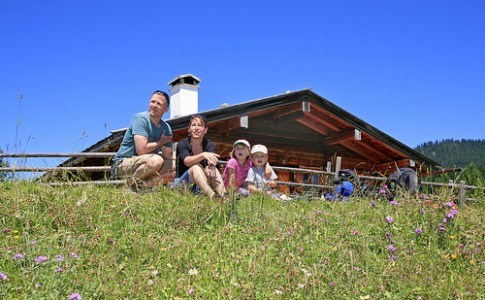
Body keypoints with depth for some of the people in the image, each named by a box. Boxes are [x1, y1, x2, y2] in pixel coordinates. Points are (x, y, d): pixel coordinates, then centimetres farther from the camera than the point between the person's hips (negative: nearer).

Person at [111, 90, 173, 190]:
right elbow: (142, 150, -25)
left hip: (143, 164, 8)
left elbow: (168, 155, 2)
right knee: (156, 160, -32)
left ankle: (143, 184, -1)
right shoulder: (140, 118, -16)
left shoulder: (166, 128, 3)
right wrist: (161, 142, -10)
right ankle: (133, 182, -7)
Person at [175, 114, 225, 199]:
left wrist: (211, 165, -48)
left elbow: (213, 159, -23)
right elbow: (187, 161, -27)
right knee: (196, 167, -31)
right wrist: (203, 155, -46)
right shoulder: (182, 144, -6)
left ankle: (223, 197, -52)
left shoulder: (210, 145, 1)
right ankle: (212, 196, -56)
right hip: (183, 182, -2)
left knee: (213, 170, -26)